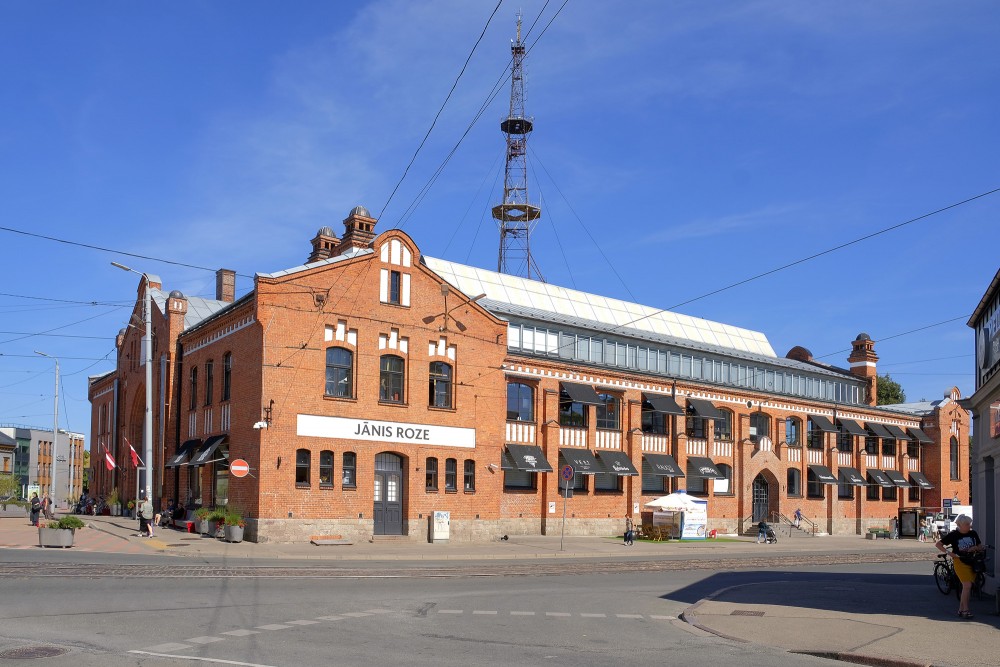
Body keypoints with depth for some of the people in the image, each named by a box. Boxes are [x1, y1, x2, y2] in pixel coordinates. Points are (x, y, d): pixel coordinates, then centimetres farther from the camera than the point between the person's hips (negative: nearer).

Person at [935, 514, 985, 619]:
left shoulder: (973, 534, 3)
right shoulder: (953, 535, -9)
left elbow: (981, 547, 13)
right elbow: (938, 544, -5)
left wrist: (975, 548, -10)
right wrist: (949, 553, -16)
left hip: (971, 562, 5)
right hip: (960, 562, -5)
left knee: (967, 587, 7)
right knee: (967, 585, -15)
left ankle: (961, 610, 17)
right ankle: (965, 610, -7)